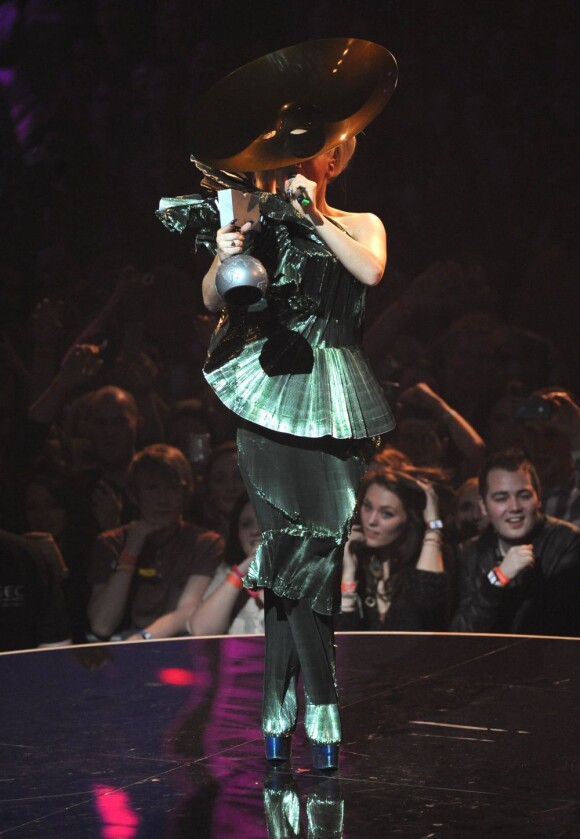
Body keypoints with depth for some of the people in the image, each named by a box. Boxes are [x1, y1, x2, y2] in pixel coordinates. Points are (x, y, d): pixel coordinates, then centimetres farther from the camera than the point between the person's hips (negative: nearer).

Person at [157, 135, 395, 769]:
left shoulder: (359, 225, 14)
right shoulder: (260, 227, 10)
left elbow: (371, 270, -8)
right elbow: (213, 302, 1)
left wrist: (315, 216, -10)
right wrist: (222, 260, -18)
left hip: (333, 403, 1)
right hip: (270, 400, -1)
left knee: (312, 551, -5)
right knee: (293, 550, -9)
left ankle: (279, 708, 2)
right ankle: (321, 711, -5)